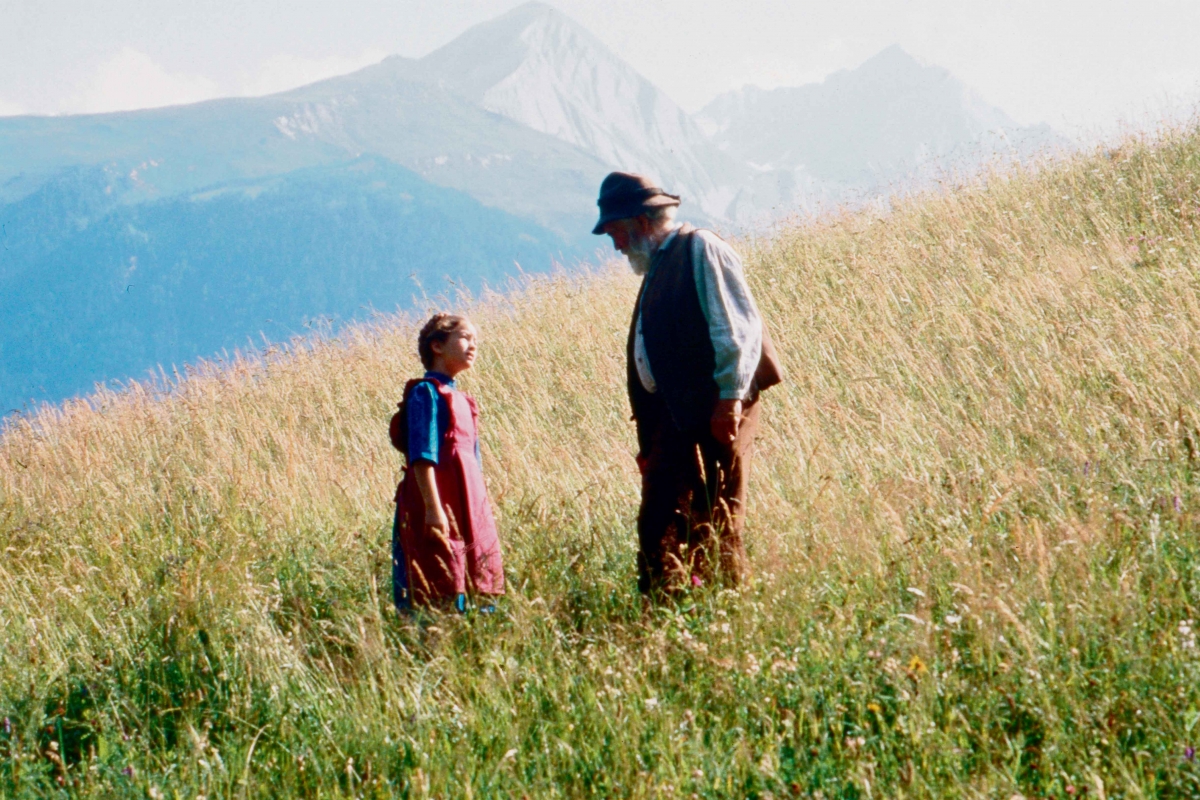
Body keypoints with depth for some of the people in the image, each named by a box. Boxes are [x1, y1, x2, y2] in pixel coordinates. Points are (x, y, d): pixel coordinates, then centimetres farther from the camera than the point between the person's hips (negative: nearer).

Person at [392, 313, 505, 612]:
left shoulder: (460, 399, 18)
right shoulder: (426, 392, -8)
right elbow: (421, 456, -15)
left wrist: (483, 510, 19)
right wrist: (432, 507, -22)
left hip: (467, 509, 9)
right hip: (439, 510, -9)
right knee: (442, 601, -9)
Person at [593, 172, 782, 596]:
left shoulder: (700, 249, -6)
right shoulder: (658, 266, 22)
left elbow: (736, 326, -15)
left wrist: (729, 398, -21)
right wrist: (648, 437, 19)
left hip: (716, 409, -9)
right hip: (673, 412, 9)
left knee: (716, 521, -6)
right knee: (659, 524, 6)